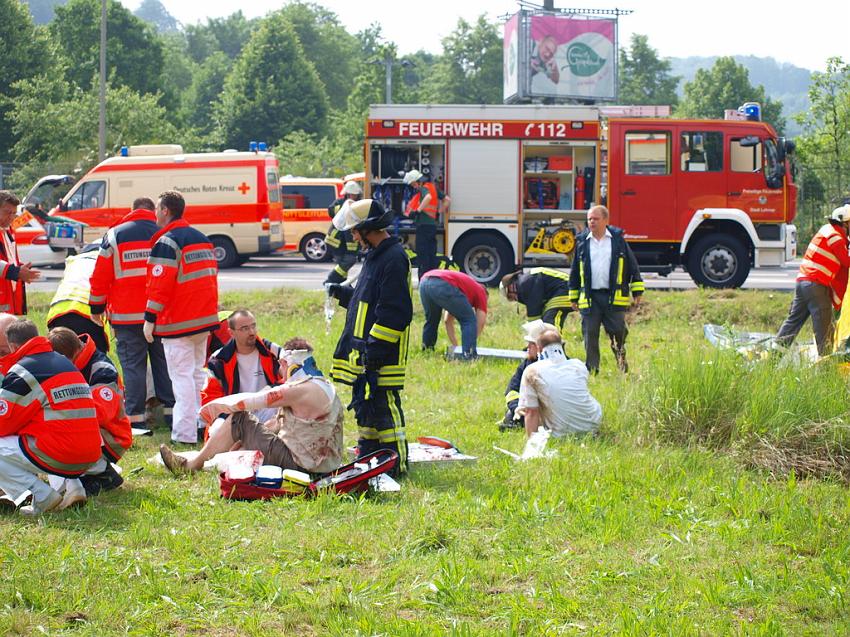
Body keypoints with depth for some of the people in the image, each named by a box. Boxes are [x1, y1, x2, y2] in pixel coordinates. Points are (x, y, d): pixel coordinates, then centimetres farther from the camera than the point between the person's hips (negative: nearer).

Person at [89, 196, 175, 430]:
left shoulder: (114, 235, 0)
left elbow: (100, 277, 1)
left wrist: (96, 307, 12)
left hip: (126, 315, -2)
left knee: (133, 366, 0)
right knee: (164, 362, 11)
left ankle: (136, 418, -3)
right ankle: (171, 411, 12)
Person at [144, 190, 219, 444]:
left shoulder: (166, 242, -13)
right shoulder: (202, 239, 15)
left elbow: (160, 285, -17)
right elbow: (211, 276, 20)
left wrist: (150, 318, -13)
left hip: (178, 323, -8)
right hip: (205, 319, 8)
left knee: (181, 376, -7)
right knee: (197, 373, 17)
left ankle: (185, 433, -9)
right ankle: (201, 423, 20)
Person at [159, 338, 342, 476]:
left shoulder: (302, 390, -18)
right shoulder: (324, 386, 15)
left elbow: (253, 400, -12)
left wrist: (215, 405, 1)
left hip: (298, 462, -10)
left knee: (238, 419, -1)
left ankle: (194, 464, 9)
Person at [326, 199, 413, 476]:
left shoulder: (394, 259, -16)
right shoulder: (375, 256, 16)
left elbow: (394, 312, -22)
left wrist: (375, 348, -23)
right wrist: (342, 294, 17)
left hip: (382, 354, -10)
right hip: (363, 352, 10)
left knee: (383, 406, -8)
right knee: (364, 404, 16)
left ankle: (396, 463, -3)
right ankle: (368, 456, 26)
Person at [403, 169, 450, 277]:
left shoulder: (423, 189, -9)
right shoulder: (433, 187, 17)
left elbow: (428, 197, -32)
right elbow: (447, 200, 22)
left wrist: (418, 210, -25)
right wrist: (439, 212, 24)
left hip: (423, 224, -9)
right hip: (433, 224, 9)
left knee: (422, 253, -6)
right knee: (431, 254, 12)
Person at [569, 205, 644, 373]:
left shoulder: (618, 239, 6)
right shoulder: (582, 242, 9)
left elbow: (632, 265, 9)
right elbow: (575, 271, 14)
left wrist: (637, 290, 4)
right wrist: (573, 297, 12)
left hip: (614, 296, -1)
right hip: (589, 298, 1)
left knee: (617, 330, -3)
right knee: (590, 334, 0)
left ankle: (619, 351, 27)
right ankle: (591, 368, 8)